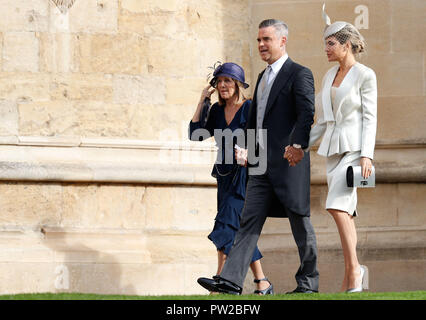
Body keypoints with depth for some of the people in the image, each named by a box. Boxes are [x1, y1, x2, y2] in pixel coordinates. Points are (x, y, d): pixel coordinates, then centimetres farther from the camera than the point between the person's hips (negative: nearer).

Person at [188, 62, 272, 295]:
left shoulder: (250, 109, -7)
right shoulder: (217, 110, 11)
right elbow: (196, 134, 5)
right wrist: (202, 102, 3)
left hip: (245, 175, -7)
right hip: (225, 177, 7)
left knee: (226, 225, -16)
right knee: (241, 231, 9)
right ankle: (262, 283, 17)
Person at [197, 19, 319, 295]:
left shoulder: (299, 74, -5)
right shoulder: (263, 77, 20)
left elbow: (308, 114, -16)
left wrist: (297, 144, -29)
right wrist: (244, 147, 16)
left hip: (288, 163, -8)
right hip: (262, 167, 8)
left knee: (300, 222, 2)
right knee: (250, 221, -1)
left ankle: (309, 281, 11)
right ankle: (231, 280, -9)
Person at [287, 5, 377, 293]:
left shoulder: (365, 76, -5)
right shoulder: (330, 76, 15)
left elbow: (370, 118, -10)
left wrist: (366, 155, -18)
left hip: (355, 148, -7)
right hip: (333, 149, 7)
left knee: (337, 206, -21)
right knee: (345, 213, 6)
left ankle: (354, 268, -15)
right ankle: (352, 278, 9)